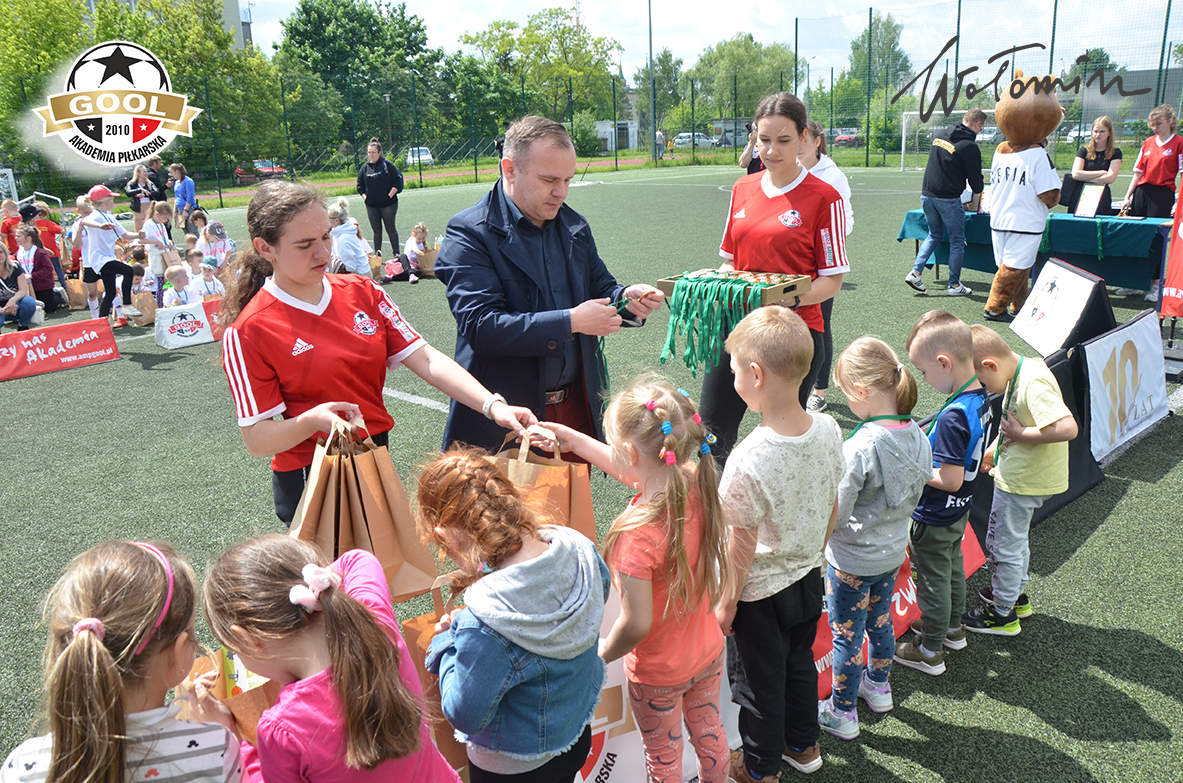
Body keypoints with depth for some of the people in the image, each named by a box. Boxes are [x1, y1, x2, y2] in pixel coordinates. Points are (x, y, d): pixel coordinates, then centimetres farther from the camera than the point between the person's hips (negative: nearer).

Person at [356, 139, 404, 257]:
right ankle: (377, 254, 14)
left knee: (391, 229, 0)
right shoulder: (365, 167, 8)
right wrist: (364, 196, 3)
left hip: (388, 204, -4)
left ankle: (396, 253, 7)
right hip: (371, 205, 4)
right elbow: (360, 185, 16)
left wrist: (390, 195, -11)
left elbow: (397, 181, -5)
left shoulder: (387, 165, -4)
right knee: (376, 230, 9)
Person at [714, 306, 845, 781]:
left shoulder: (749, 461, -34)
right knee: (800, 662, 28)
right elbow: (831, 508, 0)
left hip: (761, 595, -6)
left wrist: (727, 604, -8)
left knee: (758, 681, 17)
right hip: (809, 577, 6)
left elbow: (743, 546, -23)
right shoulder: (828, 430, -14)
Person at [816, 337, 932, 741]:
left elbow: (834, 515, -26)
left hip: (852, 561, -7)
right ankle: (878, 686, 50)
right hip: (894, 552, 7)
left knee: (846, 635, 11)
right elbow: (913, 493, 5)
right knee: (880, 618, 28)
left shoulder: (859, 449, -32)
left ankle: (842, 714, 28)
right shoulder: (918, 438, -10)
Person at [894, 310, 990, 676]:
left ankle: (929, 652, 29)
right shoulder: (980, 396, -6)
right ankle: (953, 628, 49)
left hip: (935, 517, -9)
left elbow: (950, 480, -32)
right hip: (959, 510, 9)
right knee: (953, 568, 28)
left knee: (933, 582, 10)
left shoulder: (953, 416, -34)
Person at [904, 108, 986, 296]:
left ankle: (916, 272, 9)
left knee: (934, 235, 23)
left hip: (927, 194, 6)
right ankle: (954, 285, 13)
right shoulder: (969, 146, -12)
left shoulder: (939, 134, 7)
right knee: (957, 241, 7)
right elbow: (976, 181, -5)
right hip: (948, 199, -6)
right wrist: (977, 195, 17)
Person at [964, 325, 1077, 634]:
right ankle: (1016, 595, 46)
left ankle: (1003, 614, 22)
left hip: (1022, 481, -10)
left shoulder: (1033, 385, -29)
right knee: (1015, 539, 26)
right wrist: (995, 447, 10)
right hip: (1019, 475, 10)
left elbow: (1068, 428, -38)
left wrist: (1020, 433, -27)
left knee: (1002, 545, 6)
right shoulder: (1021, 371, 2)